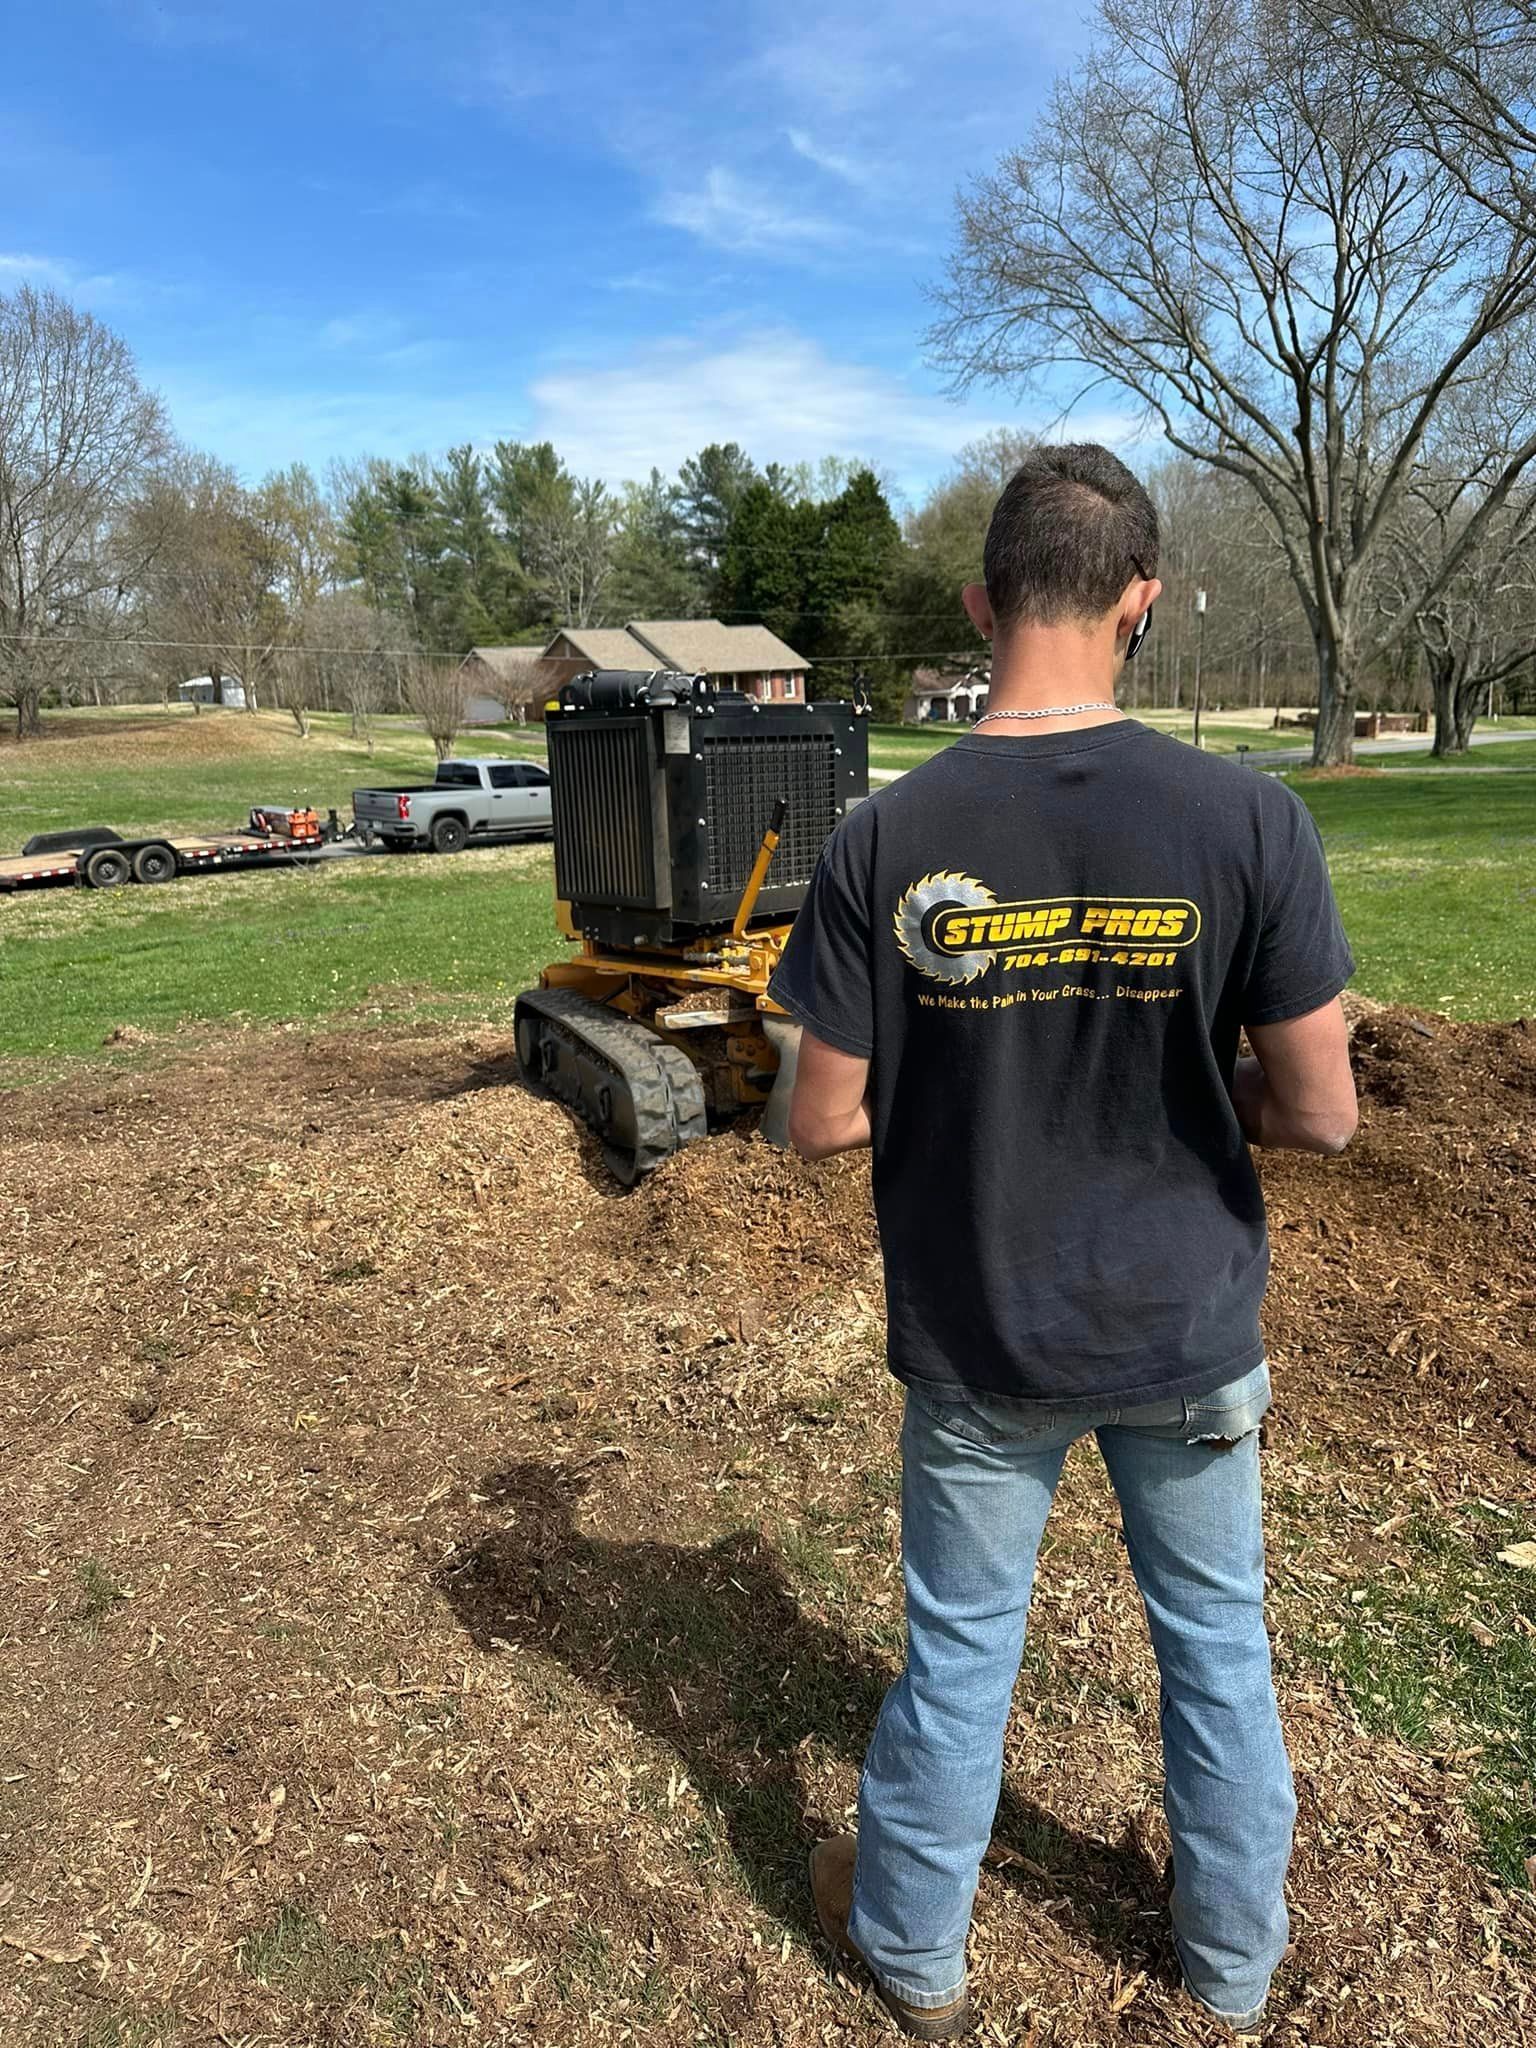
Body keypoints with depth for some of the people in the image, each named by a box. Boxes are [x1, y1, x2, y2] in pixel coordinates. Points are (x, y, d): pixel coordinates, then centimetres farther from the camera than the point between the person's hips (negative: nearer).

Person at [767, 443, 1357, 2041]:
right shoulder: (1247, 821, -17)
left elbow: (823, 1124, -12)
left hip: (979, 1348, 0)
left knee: (959, 1652, 20)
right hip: (1189, 1336, 1)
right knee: (1217, 1641, 24)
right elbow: (1321, 1114, -12)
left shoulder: (882, 843, -16)